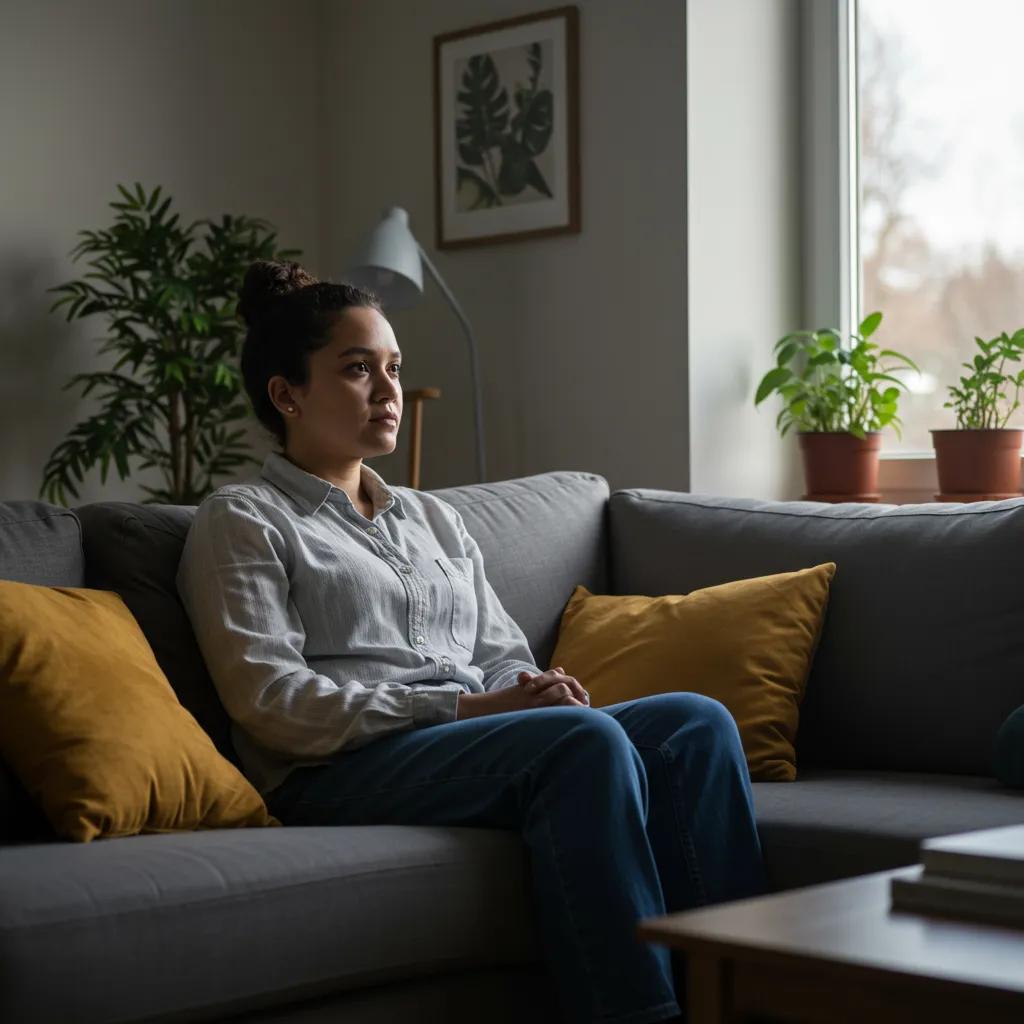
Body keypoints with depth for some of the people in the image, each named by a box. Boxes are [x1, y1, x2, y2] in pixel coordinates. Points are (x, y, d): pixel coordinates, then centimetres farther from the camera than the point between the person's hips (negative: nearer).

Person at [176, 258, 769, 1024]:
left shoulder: (436, 521, 27)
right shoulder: (241, 521, 6)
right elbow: (273, 702, -7)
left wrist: (540, 690, -5)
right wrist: (464, 708, -14)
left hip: (486, 745, 7)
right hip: (339, 774, -6)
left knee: (695, 721, -19)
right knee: (585, 739, -32)